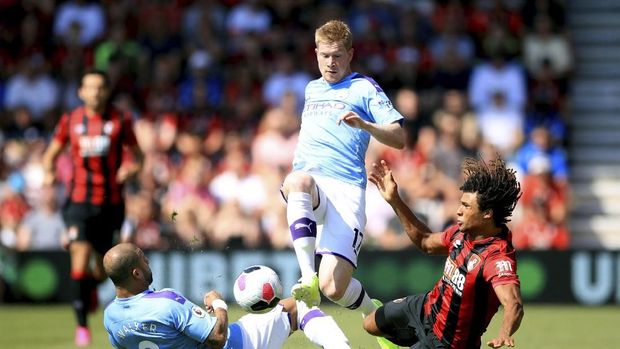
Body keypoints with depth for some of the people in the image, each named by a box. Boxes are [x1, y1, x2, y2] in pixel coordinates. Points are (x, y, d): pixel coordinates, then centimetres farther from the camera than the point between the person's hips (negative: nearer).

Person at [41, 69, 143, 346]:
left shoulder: (121, 121, 0)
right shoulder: (70, 121, 2)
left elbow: (136, 155, 8)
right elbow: (52, 153, 13)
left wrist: (130, 168, -15)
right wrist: (49, 172, -8)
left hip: (110, 202, 1)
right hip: (79, 200, -1)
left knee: (101, 269, 8)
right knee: (80, 256, -17)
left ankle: (92, 286, 48)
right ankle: (81, 326, -10)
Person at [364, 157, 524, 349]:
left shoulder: (499, 258, -36)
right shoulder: (462, 232, -11)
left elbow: (513, 304, -52)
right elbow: (426, 243, 11)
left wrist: (505, 333, -74)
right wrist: (394, 201, 7)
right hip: (426, 306, 8)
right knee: (371, 325, 28)